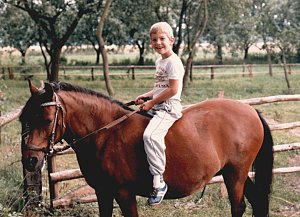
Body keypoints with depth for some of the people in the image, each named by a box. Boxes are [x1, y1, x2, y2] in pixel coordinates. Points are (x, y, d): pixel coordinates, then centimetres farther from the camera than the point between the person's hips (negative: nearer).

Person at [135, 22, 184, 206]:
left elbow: (173, 89, -18)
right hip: (157, 106, 11)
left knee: (150, 135, -32)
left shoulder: (174, 62, -11)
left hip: (169, 107, -11)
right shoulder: (159, 62, 18)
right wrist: (146, 96, 11)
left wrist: (152, 102, -14)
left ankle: (159, 182, -28)